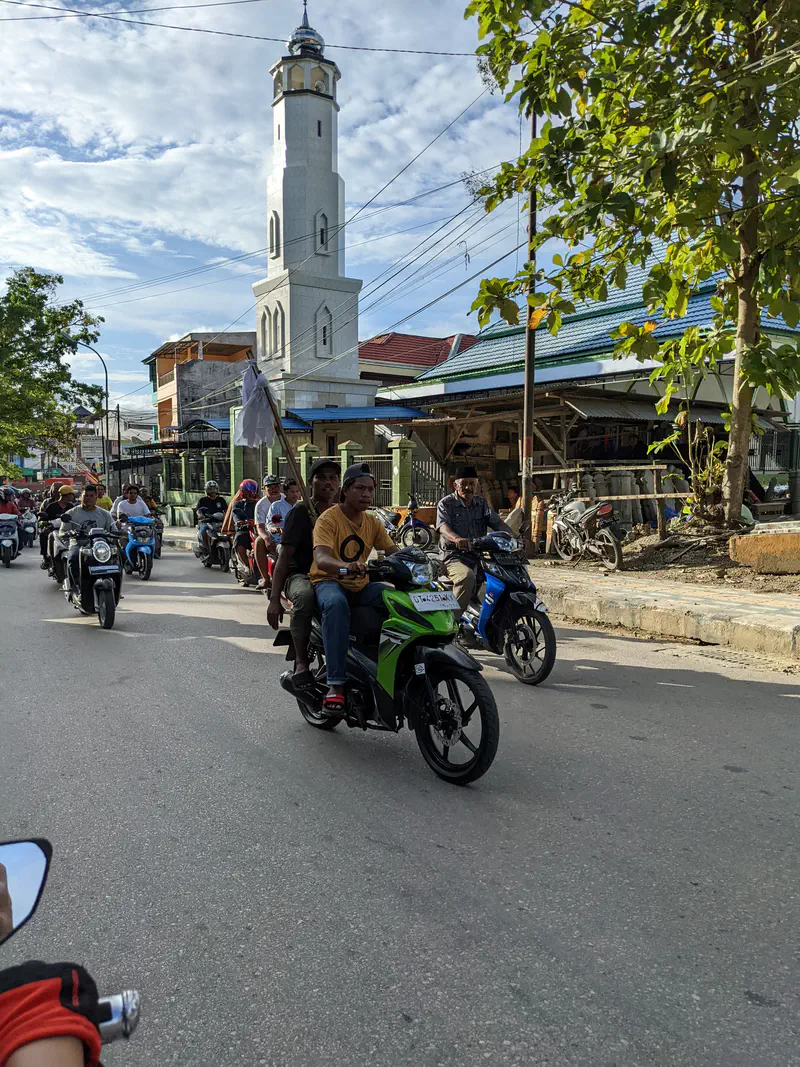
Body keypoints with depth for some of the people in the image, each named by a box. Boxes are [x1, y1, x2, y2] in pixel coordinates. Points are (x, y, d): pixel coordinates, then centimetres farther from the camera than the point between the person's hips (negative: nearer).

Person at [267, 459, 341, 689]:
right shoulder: (301, 512, 0)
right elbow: (284, 555, -6)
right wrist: (274, 599, -14)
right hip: (301, 575, -5)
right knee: (305, 596, -40)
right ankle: (301, 662, -29)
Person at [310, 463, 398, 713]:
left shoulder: (373, 522, 11)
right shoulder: (329, 518, -10)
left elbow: (394, 553, 2)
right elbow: (321, 559, -27)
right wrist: (346, 566, -48)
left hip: (361, 586, 6)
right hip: (328, 582, -5)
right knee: (337, 604, -41)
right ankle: (335, 684, -40)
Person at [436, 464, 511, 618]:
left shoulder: (482, 504, 17)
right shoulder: (446, 503, 1)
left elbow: (497, 522, 3)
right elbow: (443, 526, -17)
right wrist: (457, 538, -41)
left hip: (479, 556, 5)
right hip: (455, 557, -5)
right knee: (467, 577, -37)